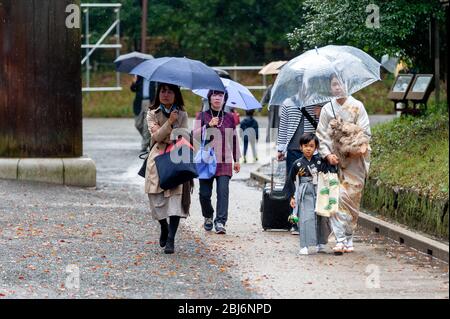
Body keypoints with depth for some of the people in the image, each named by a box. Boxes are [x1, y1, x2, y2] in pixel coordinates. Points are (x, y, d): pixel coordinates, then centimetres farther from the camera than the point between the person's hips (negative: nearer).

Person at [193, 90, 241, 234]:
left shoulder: (230, 118, 10)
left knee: (223, 191, -14)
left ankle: (220, 222, -14)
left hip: (225, 162, 1)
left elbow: (234, 139, 17)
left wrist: (237, 160, 19)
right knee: (205, 193, 0)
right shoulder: (202, 116, 4)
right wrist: (208, 125, -21)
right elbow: (195, 135, -6)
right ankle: (208, 217, 26)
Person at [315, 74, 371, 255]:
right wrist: (327, 154, -6)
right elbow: (321, 135, 9)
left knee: (351, 198, -2)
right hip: (334, 160, 1)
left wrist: (359, 148, -16)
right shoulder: (327, 109, 9)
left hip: (354, 160, -1)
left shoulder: (357, 106, 5)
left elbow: (365, 132, 2)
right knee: (335, 198, -10)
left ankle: (348, 239, 8)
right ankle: (340, 239, -13)